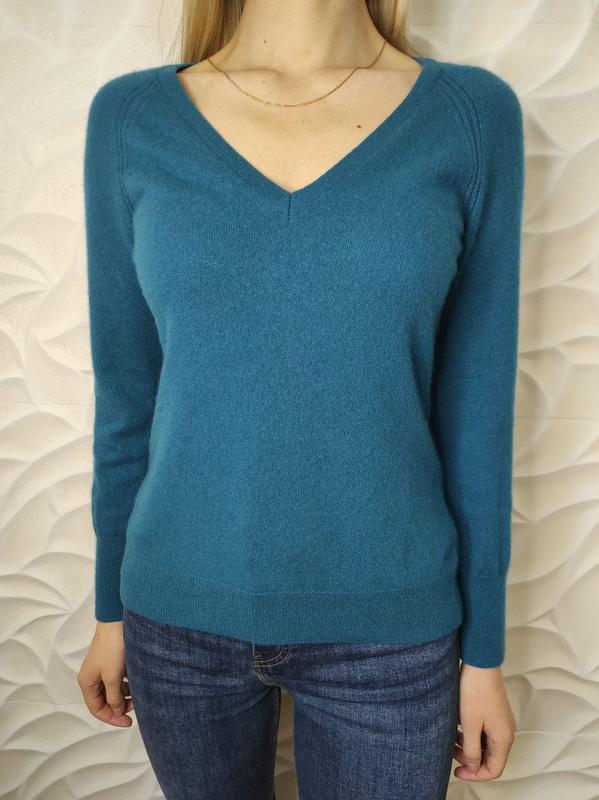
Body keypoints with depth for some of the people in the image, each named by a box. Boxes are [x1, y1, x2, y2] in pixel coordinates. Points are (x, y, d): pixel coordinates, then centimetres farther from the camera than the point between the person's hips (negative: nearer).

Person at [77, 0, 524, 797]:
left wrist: (484, 645, 2)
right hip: (181, 613, 2)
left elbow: (476, 405, -3)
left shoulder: (474, 113, -5)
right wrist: (112, 607, 9)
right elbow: (126, 391, 1)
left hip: (389, 623, 0)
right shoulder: (132, 117, -3)